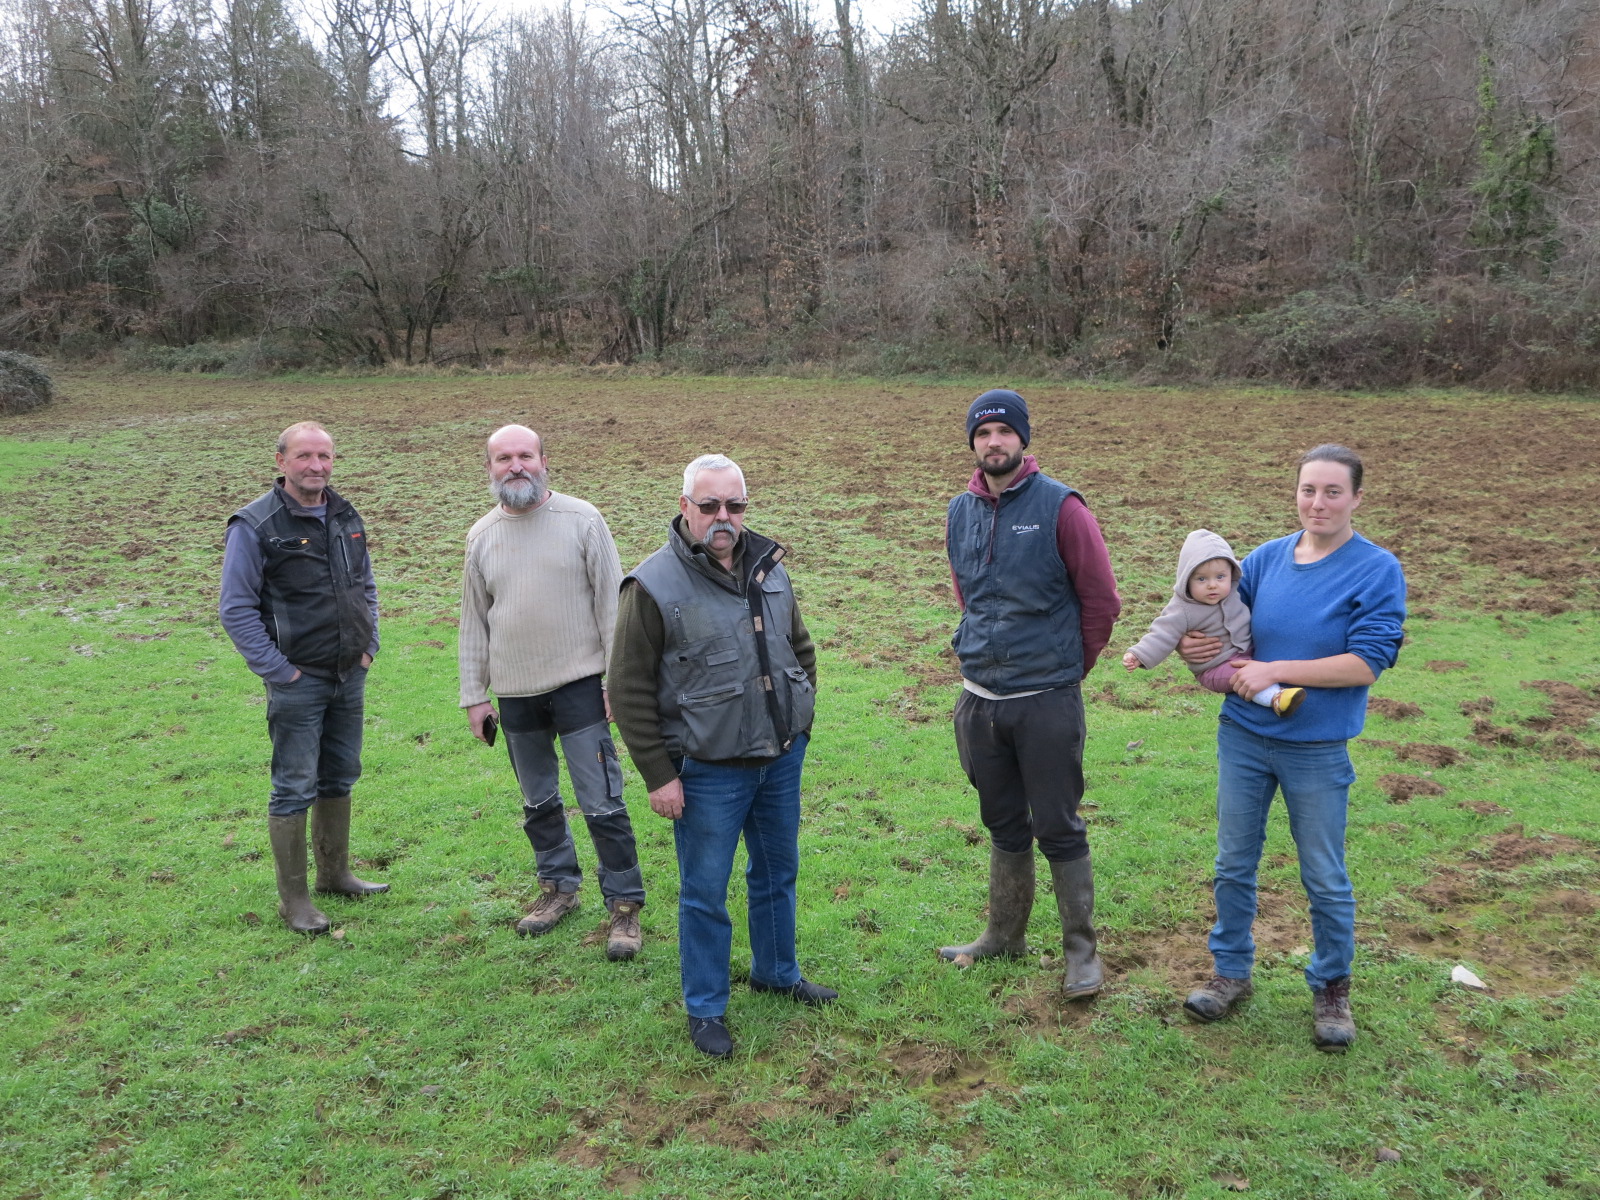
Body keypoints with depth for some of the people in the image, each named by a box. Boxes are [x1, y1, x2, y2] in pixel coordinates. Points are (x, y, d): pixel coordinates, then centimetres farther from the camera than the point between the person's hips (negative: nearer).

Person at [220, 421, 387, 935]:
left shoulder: (346, 517, 8)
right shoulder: (255, 525, -13)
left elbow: (367, 587, 19)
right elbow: (235, 608, -13)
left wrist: (368, 646, 9)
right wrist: (277, 670, -14)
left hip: (349, 676, 7)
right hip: (298, 681, -6)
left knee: (340, 778, 17)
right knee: (295, 788, -1)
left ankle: (335, 874, 32)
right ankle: (293, 899, 10)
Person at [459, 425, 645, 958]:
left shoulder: (581, 520, -6)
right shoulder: (482, 536, 6)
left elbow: (611, 603, -5)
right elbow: (474, 620, 11)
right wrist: (474, 694, 9)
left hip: (579, 685, -4)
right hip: (516, 693, 4)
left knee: (601, 803, -4)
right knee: (538, 803, 17)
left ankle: (624, 903, 9)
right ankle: (559, 885, 35)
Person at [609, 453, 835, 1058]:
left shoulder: (770, 569, 3)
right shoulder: (654, 585, -16)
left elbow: (800, 648, 18)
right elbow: (629, 689, -13)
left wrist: (800, 719, 13)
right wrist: (658, 775, -13)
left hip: (782, 759, 6)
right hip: (708, 771, -6)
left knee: (778, 872, 21)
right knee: (705, 893, 6)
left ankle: (777, 972, 43)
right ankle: (705, 1008, 24)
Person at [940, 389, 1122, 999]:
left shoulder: (1060, 506, -10)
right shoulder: (962, 511, 6)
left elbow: (1102, 598, -6)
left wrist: (1069, 665, 2)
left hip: (1047, 701, -5)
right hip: (980, 697, 5)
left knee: (1058, 829, 3)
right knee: (1003, 823, 18)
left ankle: (1081, 950, 17)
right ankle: (1005, 933, 33)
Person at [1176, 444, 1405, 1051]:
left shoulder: (1377, 571, -11)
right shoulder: (1266, 558, 1)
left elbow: (1366, 663, -17)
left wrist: (1275, 671, -21)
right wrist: (1189, 646, -10)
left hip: (1316, 749, -3)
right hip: (1243, 736, 4)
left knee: (1325, 878, 10)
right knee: (1234, 864, 13)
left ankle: (1332, 988, 30)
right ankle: (1231, 971, 31)